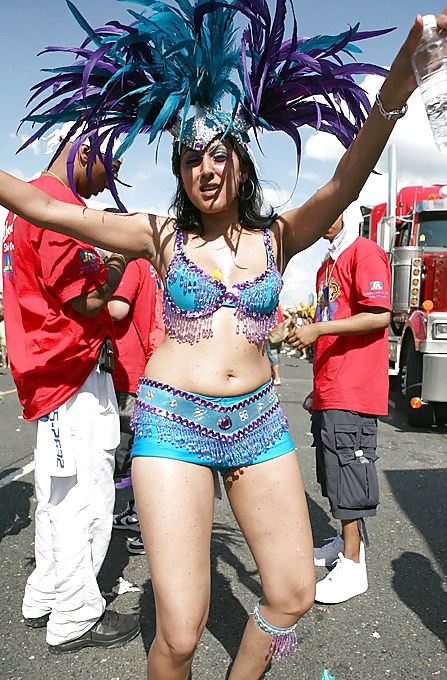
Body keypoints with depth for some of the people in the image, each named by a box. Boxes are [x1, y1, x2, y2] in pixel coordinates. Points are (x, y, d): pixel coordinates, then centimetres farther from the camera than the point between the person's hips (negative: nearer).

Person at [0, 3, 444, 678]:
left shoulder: (276, 239, 3)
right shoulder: (162, 236, 1)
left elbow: (344, 187, -15)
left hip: (258, 420, 3)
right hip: (173, 422, -2)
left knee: (294, 595, 11)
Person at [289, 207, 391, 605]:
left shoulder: (365, 253, -7)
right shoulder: (328, 265, 21)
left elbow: (380, 316, -18)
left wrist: (317, 329, -18)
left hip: (353, 390, -9)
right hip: (328, 392, 9)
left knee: (348, 473, -6)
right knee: (334, 475, 15)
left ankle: (352, 567, 4)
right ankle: (348, 542, 30)